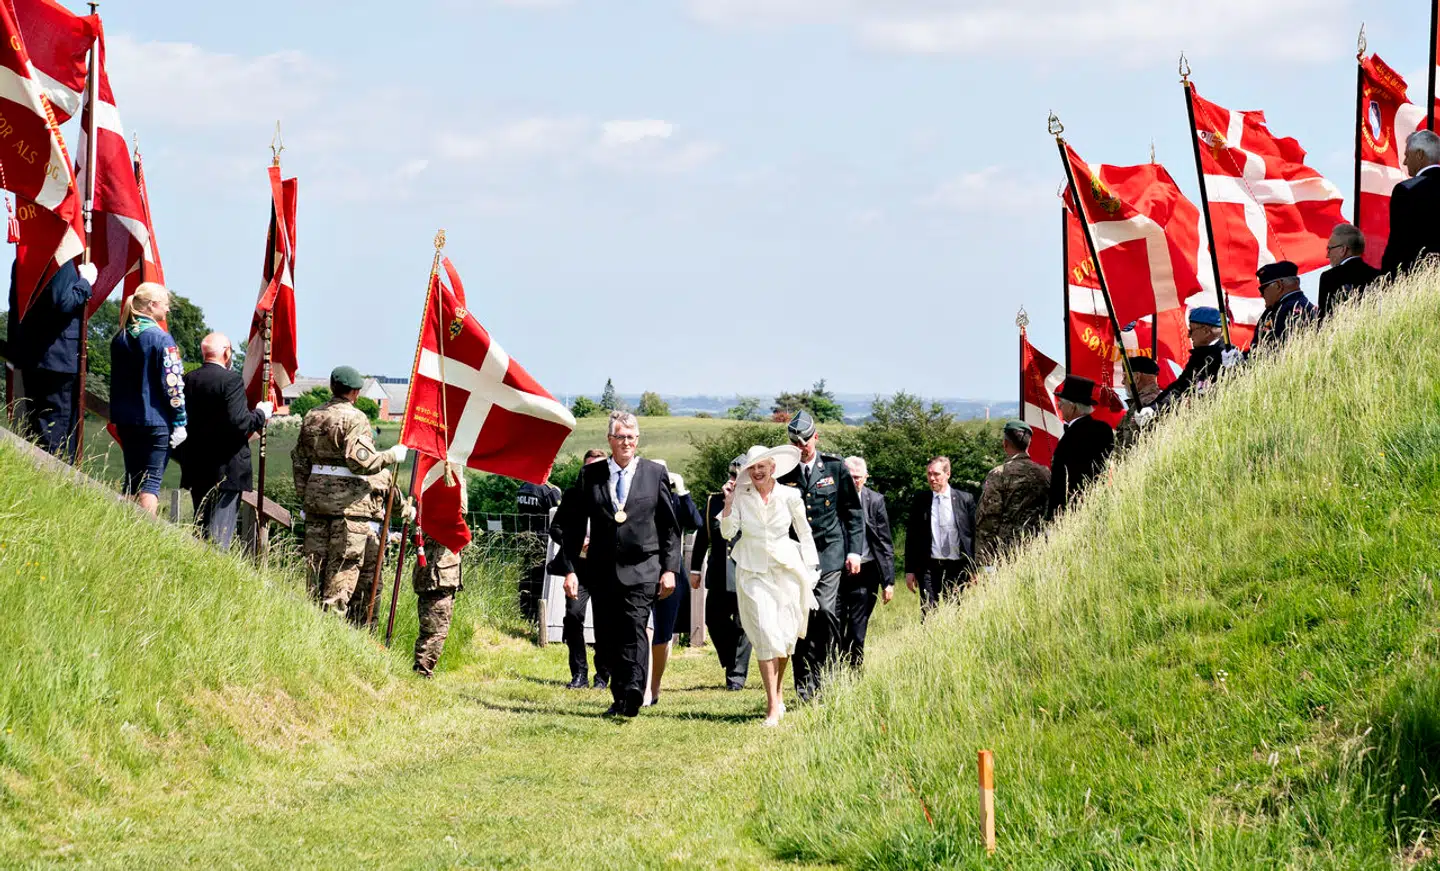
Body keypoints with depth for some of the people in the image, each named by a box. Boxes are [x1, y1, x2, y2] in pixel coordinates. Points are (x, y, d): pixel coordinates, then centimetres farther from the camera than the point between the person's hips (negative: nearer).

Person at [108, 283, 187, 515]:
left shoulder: (120, 338, 9)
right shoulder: (161, 339, -12)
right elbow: (172, 384, -14)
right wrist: (180, 422, -9)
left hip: (126, 421, 6)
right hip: (156, 422, -6)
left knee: (132, 479, 14)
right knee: (151, 481, -5)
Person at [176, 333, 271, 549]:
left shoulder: (188, 380, 6)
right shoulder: (231, 380, -14)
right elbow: (239, 422, -21)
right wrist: (260, 414, -4)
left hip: (196, 469, 6)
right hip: (226, 469, -6)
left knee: (200, 526, 15)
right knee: (220, 532, -5)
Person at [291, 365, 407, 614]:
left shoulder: (312, 417, 12)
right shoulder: (355, 419, -10)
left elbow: (299, 461, 15)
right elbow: (361, 460, -19)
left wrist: (304, 498, 21)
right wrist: (392, 456, -5)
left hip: (315, 496, 6)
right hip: (348, 500, -6)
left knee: (316, 560, 11)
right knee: (344, 564, -2)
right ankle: (333, 612, -5)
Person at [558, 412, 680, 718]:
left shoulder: (655, 474, 6)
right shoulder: (590, 475, 8)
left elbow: (670, 527, 8)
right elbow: (574, 526, 9)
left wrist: (670, 569, 0)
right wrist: (570, 569, 2)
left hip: (642, 569, -3)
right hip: (603, 571, 3)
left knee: (633, 628, -19)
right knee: (606, 639, 5)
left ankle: (632, 695, -31)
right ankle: (621, 699, 16)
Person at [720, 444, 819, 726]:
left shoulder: (790, 496, 1)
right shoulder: (741, 497, 1)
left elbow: (805, 533, 9)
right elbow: (727, 532, -5)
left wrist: (810, 569, 7)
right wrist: (729, 501, -13)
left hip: (786, 570, 1)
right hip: (753, 573, -1)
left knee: (784, 636, 6)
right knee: (766, 635, -12)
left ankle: (777, 693, 30)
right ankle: (773, 708, -15)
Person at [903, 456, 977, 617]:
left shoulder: (965, 500, 5)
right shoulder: (920, 501, 7)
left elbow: (974, 535, 5)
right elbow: (911, 537, 9)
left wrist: (974, 571, -1)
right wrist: (910, 570, 3)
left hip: (958, 568, 0)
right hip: (929, 569, 0)